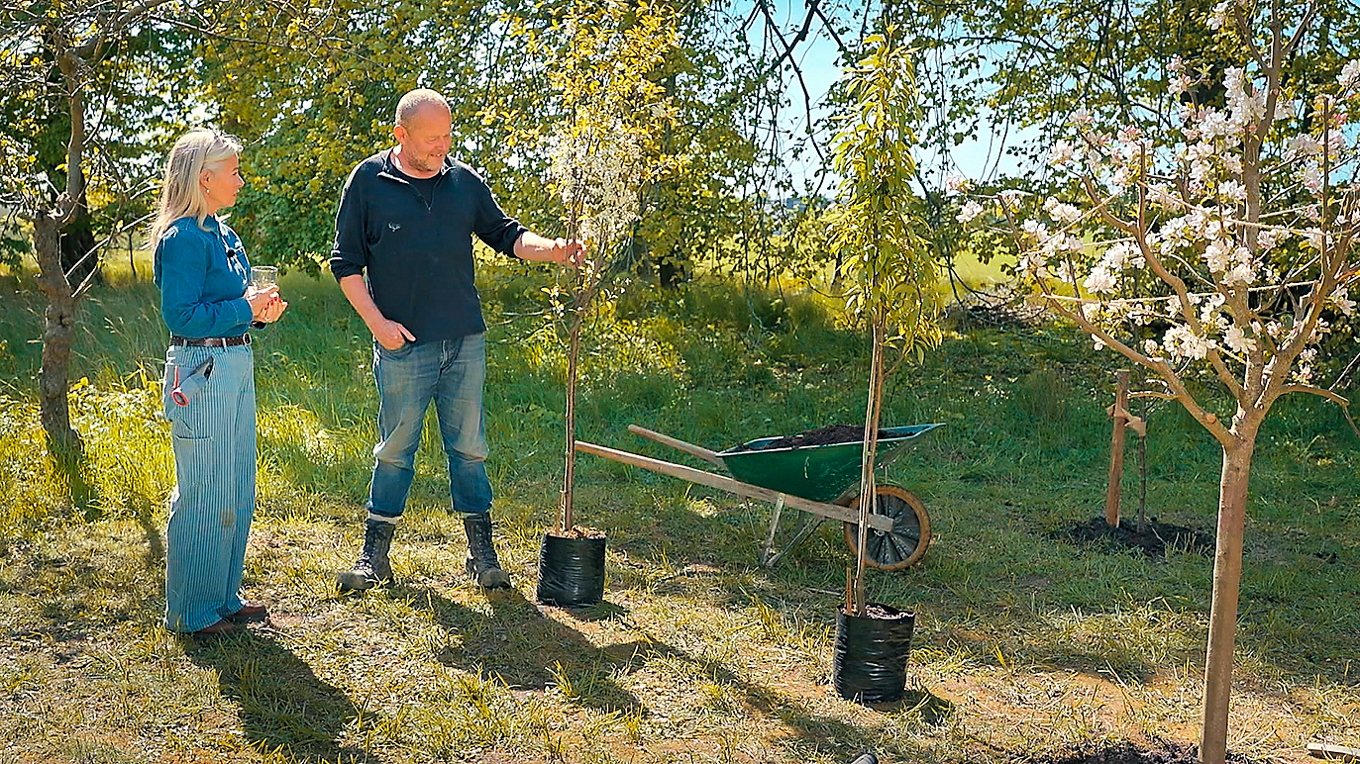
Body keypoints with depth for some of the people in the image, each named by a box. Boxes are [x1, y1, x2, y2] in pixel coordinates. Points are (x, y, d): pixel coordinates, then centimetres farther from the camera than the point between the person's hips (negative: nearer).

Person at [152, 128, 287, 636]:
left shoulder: (223, 236, 15)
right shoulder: (183, 239, -13)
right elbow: (180, 315, -19)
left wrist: (260, 310, 4)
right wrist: (245, 309, -15)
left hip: (235, 368, 10)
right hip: (201, 372, -10)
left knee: (237, 494, 15)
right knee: (205, 496, -2)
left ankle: (224, 597, 27)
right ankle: (192, 612, 11)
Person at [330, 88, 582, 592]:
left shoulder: (465, 182, 7)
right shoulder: (368, 181, 0)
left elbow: (506, 235, 13)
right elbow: (346, 262, 2)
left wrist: (550, 249, -7)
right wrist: (377, 321, -7)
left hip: (465, 342, 2)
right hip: (402, 345, -2)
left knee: (469, 447, 7)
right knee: (395, 449, 5)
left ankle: (482, 552, 16)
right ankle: (375, 555, 19)